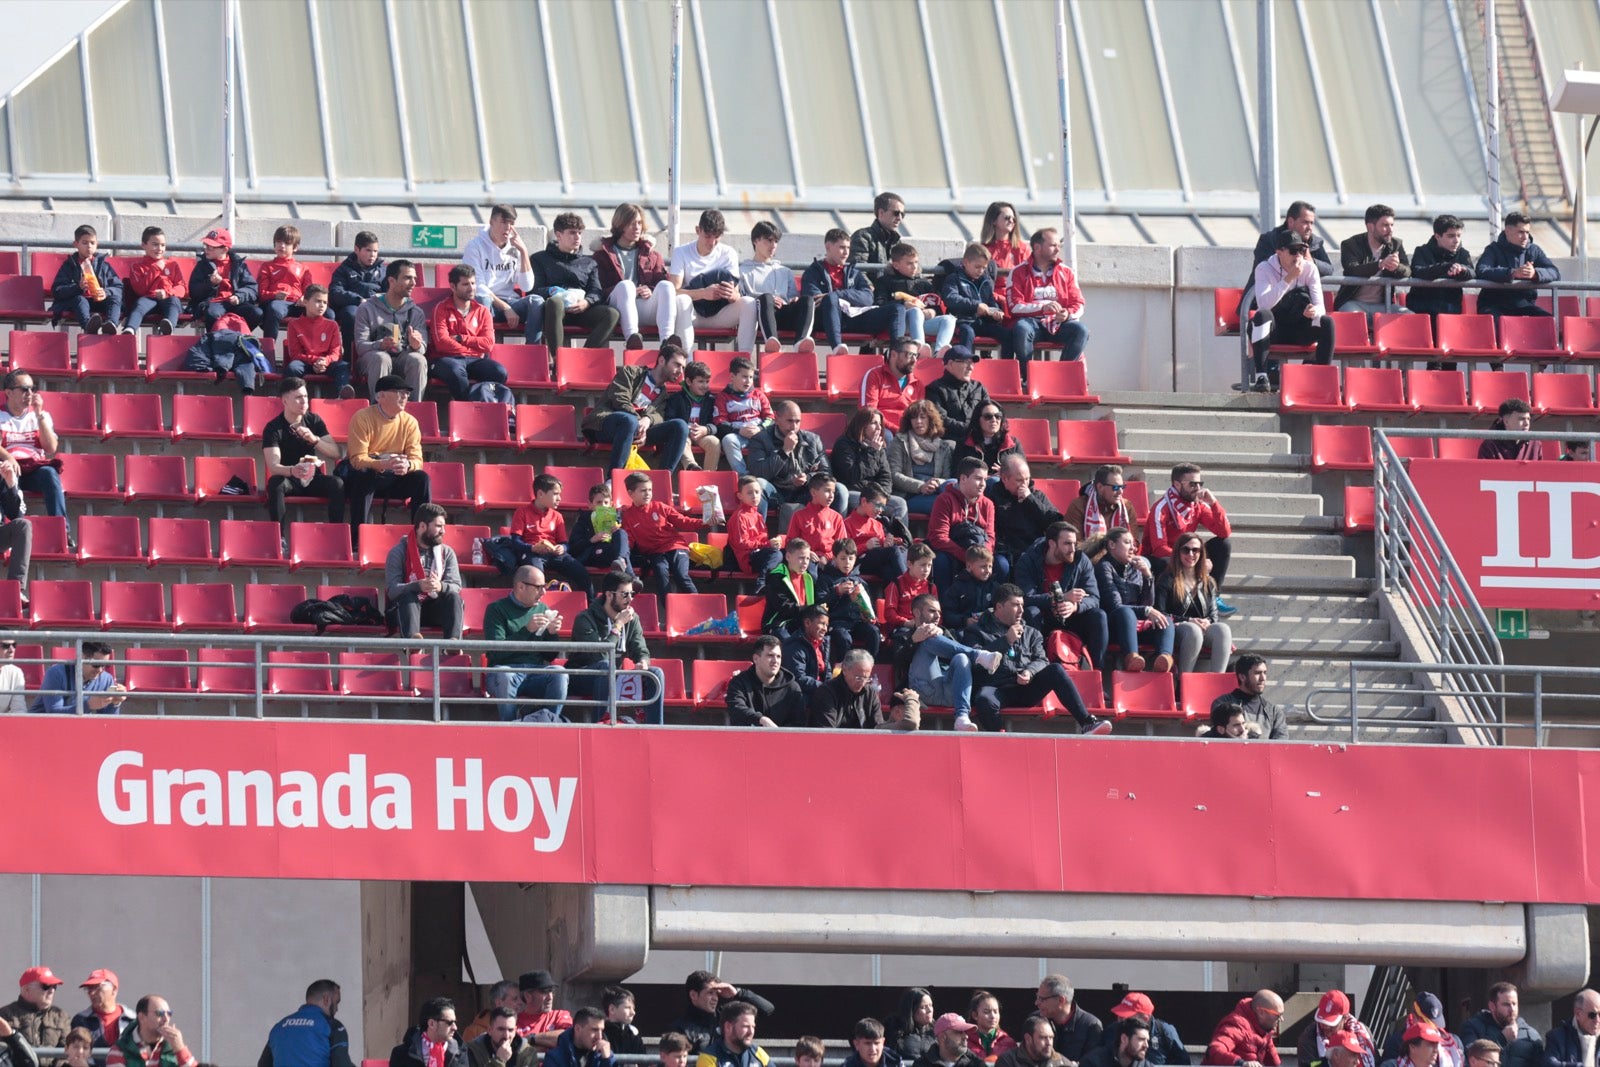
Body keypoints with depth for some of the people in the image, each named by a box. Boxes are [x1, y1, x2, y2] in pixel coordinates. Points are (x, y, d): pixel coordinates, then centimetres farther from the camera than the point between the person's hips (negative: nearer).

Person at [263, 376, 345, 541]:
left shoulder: (314, 421, 3)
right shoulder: (273, 428, -9)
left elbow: (335, 453, -3)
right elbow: (273, 466, -22)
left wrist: (314, 440, -21)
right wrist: (292, 471, -45)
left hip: (312, 478, 3)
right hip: (288, 478, -3)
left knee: (337, 484, -27)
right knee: (275, 484, -37)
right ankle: (279, 539, -34)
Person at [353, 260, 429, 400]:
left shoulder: (416, 313, 13)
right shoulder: (368, 309, 5)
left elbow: (423, 348, 1)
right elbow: (360, 346, -6)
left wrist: (417, 346, -25)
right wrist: (381, 345, -28)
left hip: (403, 358, 2)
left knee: (418, 359, -31)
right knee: (381, 358, -36)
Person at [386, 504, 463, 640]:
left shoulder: (447, 552, 9)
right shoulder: (399, 552, -3)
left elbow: (456, 586, -4)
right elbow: (392, 589, -15)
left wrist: (440, 587, -29)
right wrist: (419, 586, -34)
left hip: (435, 609, 3)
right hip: (404, 609, -3)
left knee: (453, 597, -25)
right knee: (407, 597, -34)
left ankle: (452, 641, -49)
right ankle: (412, 638, -61)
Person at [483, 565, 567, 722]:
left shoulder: (543, 609, 17)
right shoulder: (497, 609, 4)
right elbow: (495, 652, -10)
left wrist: (553, 633, -2)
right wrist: (527, 630, -16)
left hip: (536, 671, 3)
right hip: (506, 669, -3)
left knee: (559, 674, -28)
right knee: (504, 675, -38)